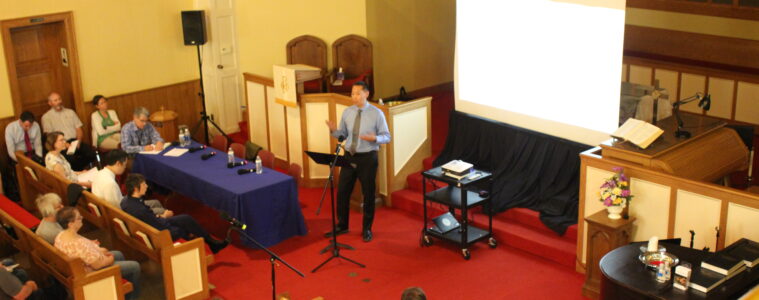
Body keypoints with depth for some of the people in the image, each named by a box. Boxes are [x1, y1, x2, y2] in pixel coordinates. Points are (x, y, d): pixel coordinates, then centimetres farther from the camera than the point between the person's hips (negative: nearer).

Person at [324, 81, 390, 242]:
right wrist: (334, 131, -14)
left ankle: (367, 229, 25)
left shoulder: (376, 113, -9)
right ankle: (341, 226, 26)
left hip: (367, 157, -3)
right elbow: (343, 135, 7)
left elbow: (387, 137, -7)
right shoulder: (347, 112, 3)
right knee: (342, 192, 8)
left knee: (368, 194, 8)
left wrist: (375, 138, -27)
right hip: (349, 156, 3)